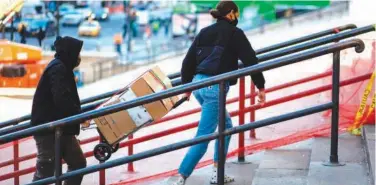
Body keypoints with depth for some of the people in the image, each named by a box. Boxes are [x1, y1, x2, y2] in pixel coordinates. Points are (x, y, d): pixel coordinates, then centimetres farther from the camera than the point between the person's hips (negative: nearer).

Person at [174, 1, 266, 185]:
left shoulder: (204, 32, 16)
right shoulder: (234, 33, -1)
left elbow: (188, 61, 16)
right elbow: (250, 60, -5)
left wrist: (186, 85, 26)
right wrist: (261, 87, 1)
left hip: (198, 84, 8)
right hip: (216, 88, -8)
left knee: (226, 126, 23)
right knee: (203, 137, -7)